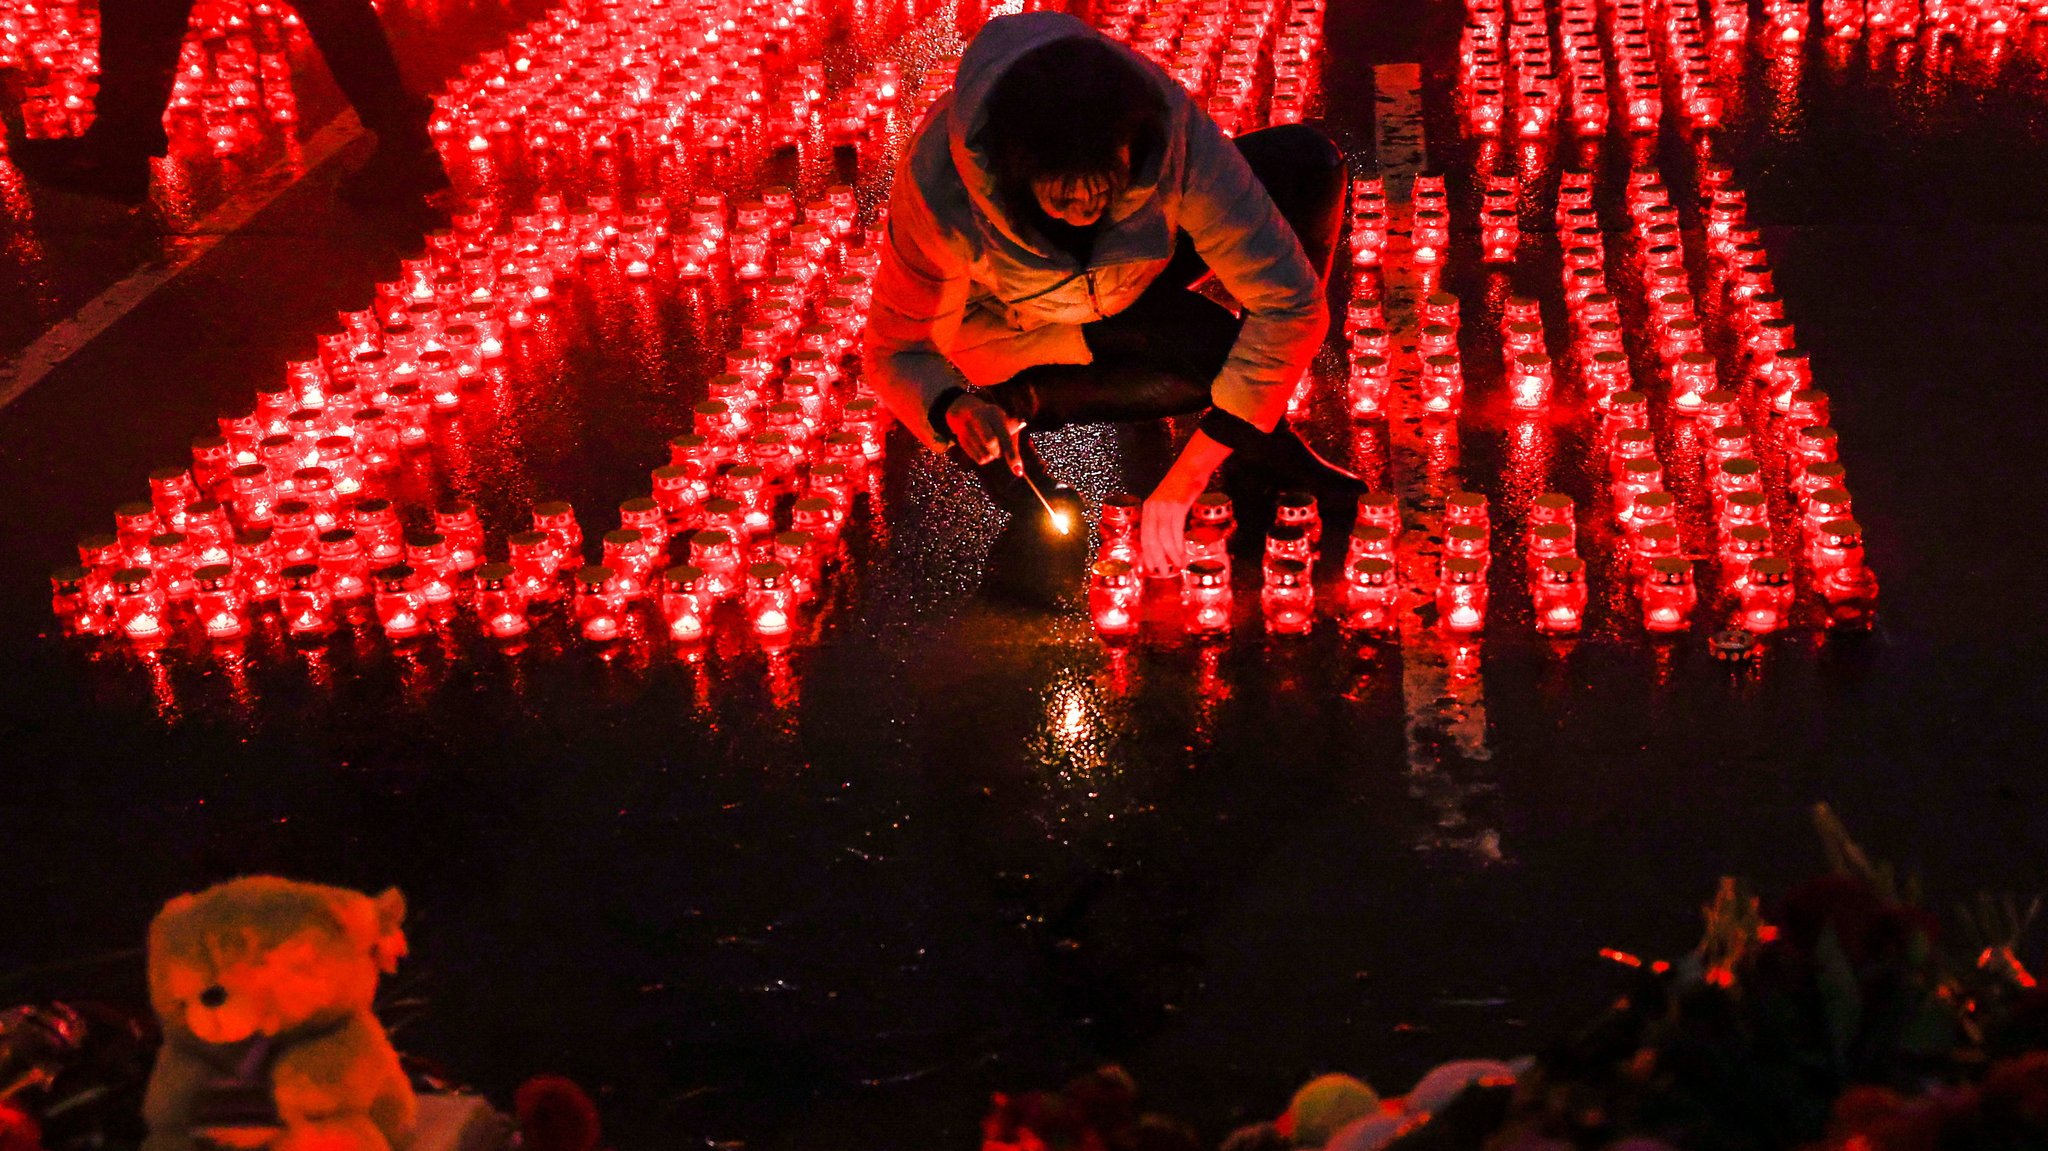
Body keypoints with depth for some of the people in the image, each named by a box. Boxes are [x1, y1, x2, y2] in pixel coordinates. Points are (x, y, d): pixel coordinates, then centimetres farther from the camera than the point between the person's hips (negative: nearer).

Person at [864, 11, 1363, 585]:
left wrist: (1180, 483, -37)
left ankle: (1260, 435, -6)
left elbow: (1290, 302, -34)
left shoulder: (1169, 131, -35)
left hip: (1134, 273, 4)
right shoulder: (939, 188, -37)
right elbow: (897, 351, -21)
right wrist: (954, 410, -45)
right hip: (1016, 327, -4)